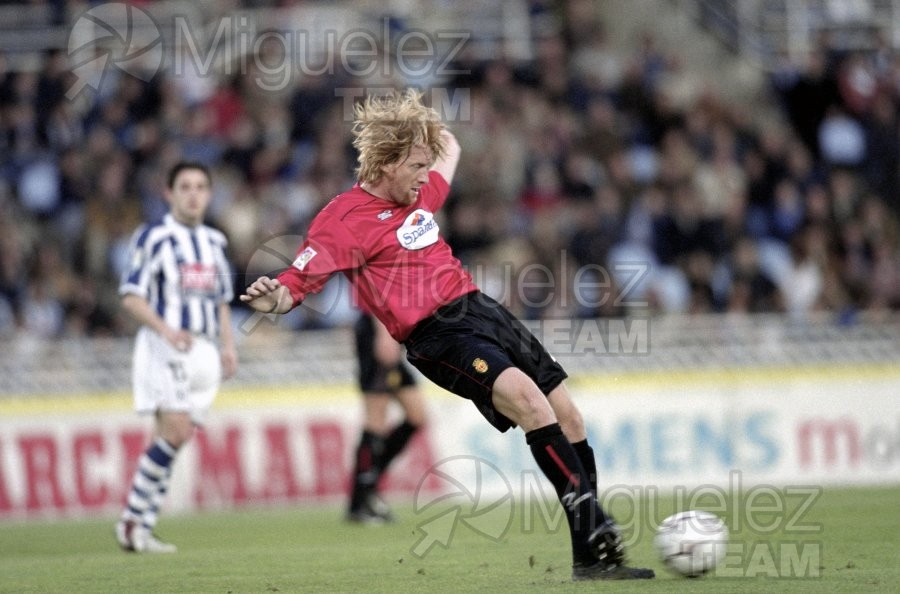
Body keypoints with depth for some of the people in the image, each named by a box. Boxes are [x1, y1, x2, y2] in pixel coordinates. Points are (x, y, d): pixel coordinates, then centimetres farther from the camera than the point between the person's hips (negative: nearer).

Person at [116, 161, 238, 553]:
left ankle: (142, 529, 3)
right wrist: (166, 330, -22)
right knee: (176, 430, -20)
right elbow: (131, 297, -7)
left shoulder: (214, 242, 17)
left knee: (172, 441, 1)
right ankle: (131, 519, -13)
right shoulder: (154, 237, -3)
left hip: (202, 350, 6)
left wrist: (227, 345, 14)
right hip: (163, 348, -6)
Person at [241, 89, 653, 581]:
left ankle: (592, 554, 14)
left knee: (567, 415, 5)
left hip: (479, 307, 9)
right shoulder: (346, 218, -9)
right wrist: (273, 299, -37)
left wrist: (428, 122, 29)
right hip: (435, 333, -9)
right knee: (525, 397, -30)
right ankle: (594, 526, -32)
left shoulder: (419, 193, 16)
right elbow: (299, 282, -19)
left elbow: (449, 152, 40)